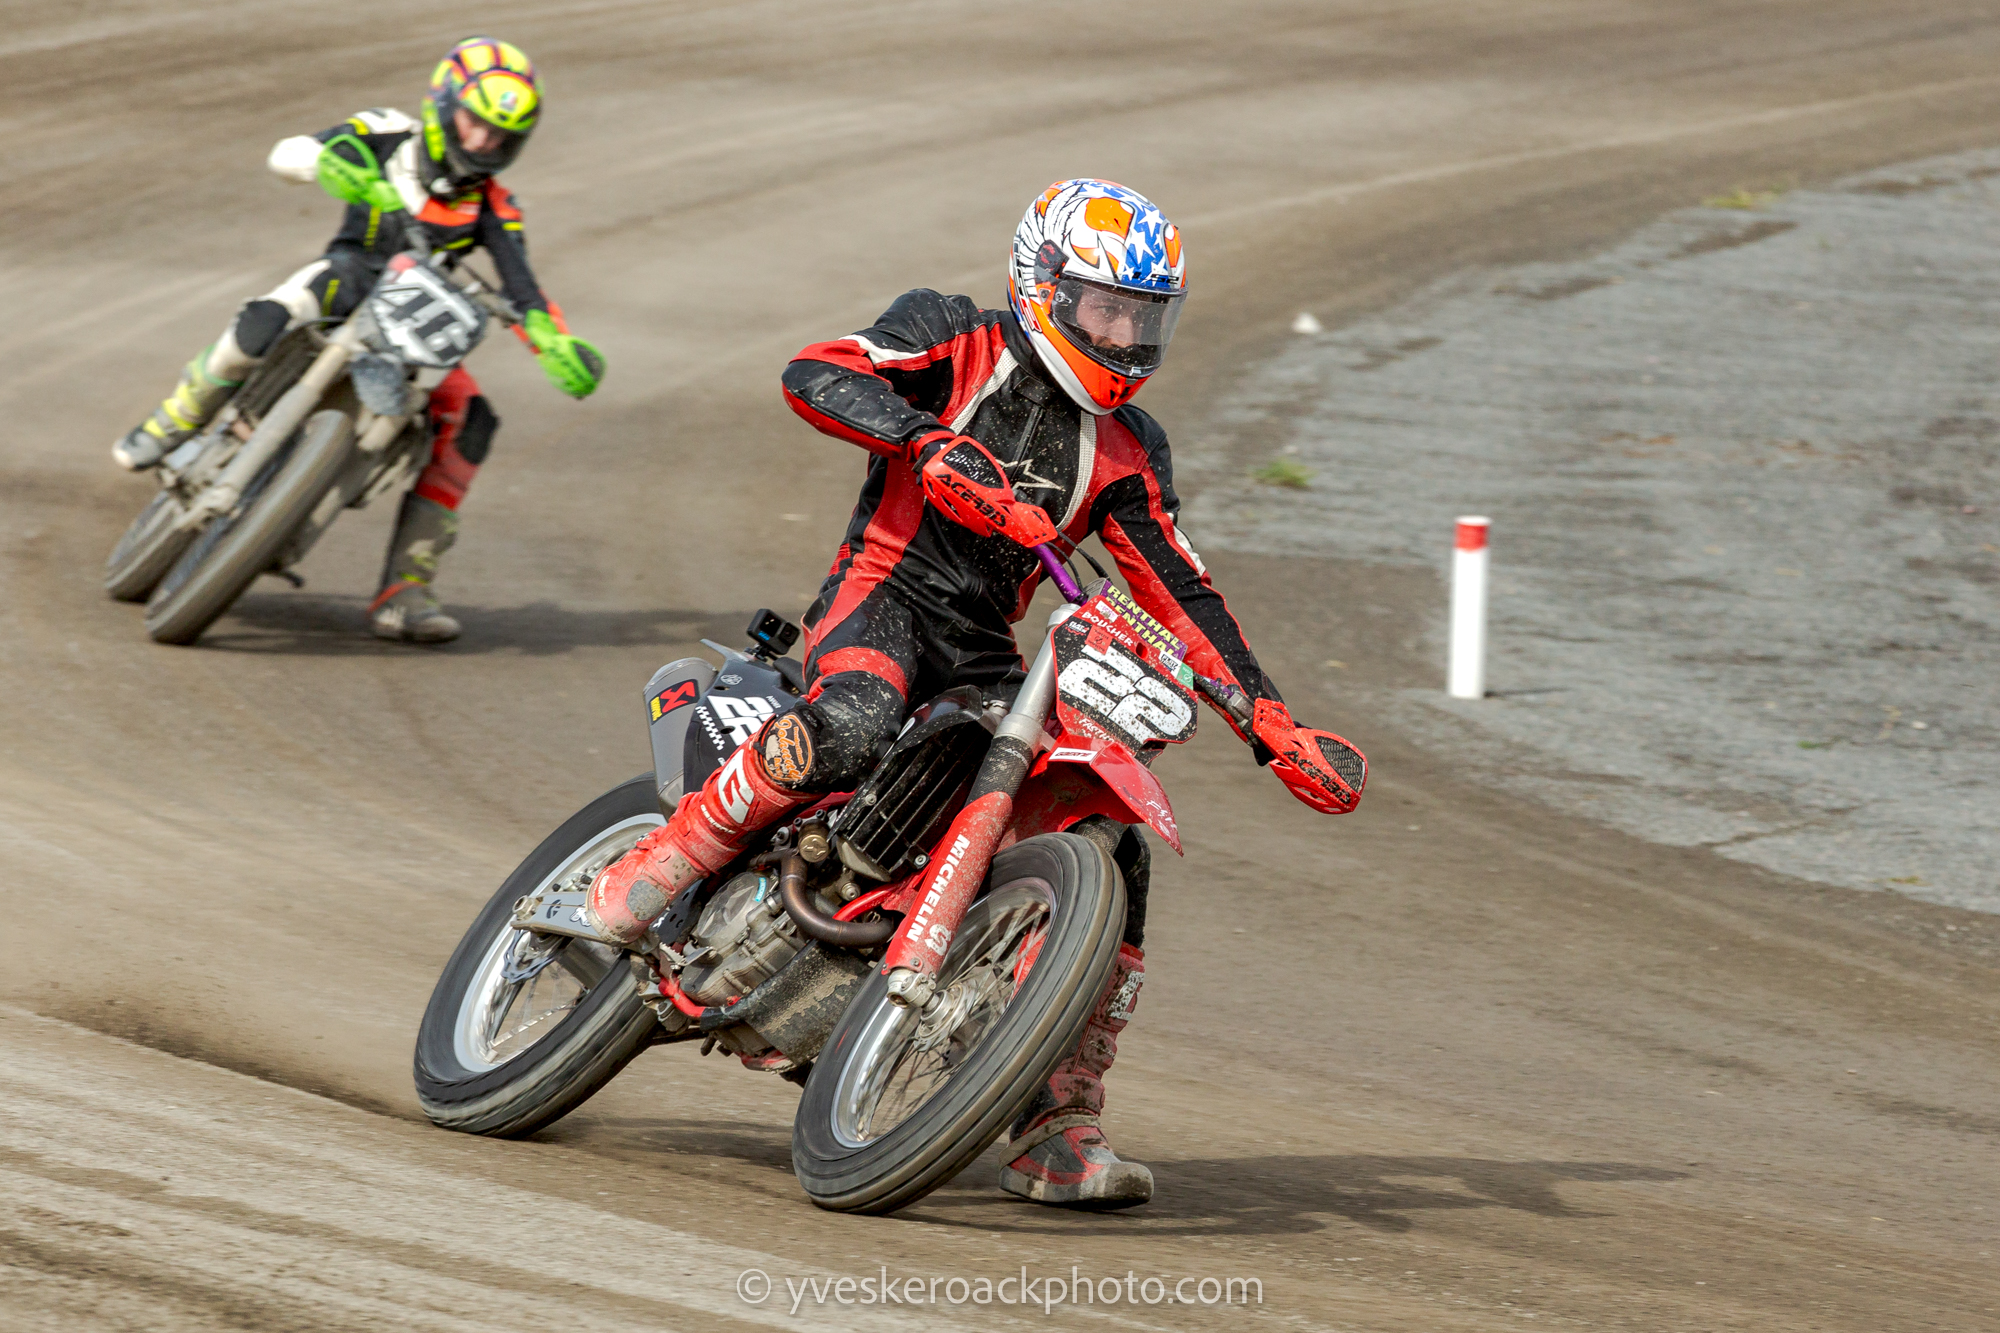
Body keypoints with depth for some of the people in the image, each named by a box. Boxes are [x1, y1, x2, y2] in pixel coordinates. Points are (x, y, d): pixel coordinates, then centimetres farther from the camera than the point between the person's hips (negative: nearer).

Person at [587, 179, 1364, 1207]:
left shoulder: (1125, 451, 16)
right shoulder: (957, 342, 2)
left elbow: (1181, 596, 14)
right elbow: (813, 374, -15)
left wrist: (1272, 725, 3)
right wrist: (935, 441, -31)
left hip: (984, 658, 6)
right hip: (885, 596, -6)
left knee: (1113, 852, -8)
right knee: (851, 727, -41)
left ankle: (1058, 1131, -3)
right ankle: (652, 870, -24)